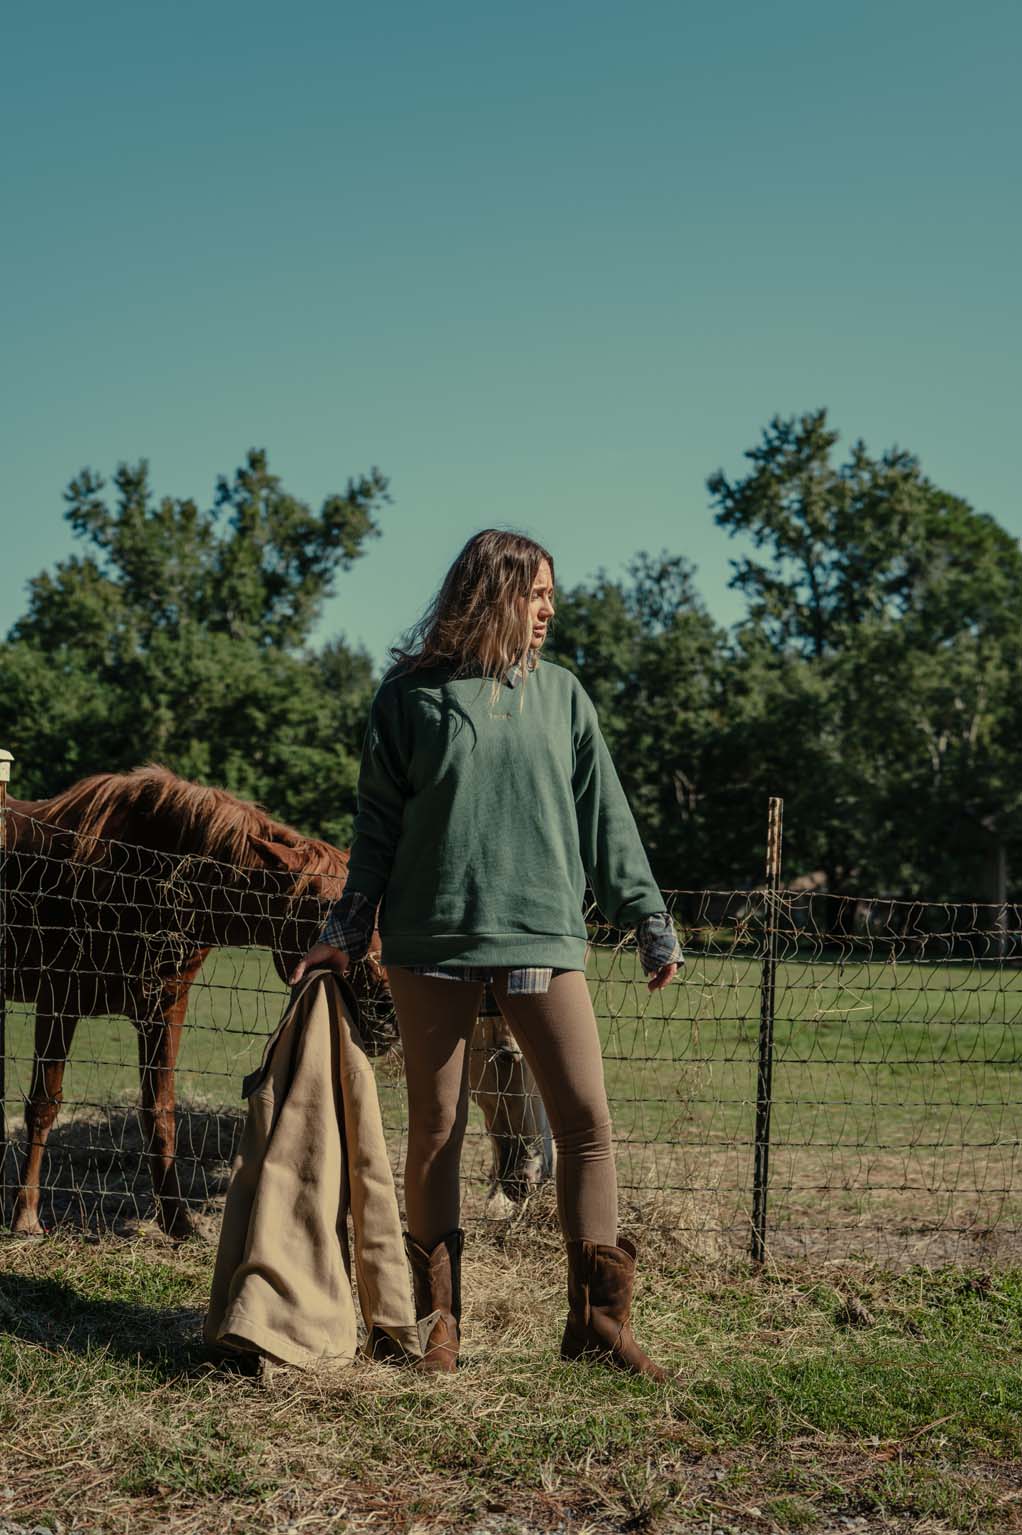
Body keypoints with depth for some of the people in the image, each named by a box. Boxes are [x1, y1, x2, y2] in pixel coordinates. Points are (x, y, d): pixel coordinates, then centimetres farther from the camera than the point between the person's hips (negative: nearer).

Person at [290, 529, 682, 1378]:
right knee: (436, 1132, 4)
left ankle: (598, 1318, 7)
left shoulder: (560, 692, 10)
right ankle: (437, 1317, 18)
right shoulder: (410, 694, 4)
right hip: (432, 940, -2)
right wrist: (346, 931, 3)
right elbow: (379, 825, 7)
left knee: (588, 1123, -3)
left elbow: (606, 819, 11)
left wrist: (650, 921, 8)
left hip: (543, 935, 2)